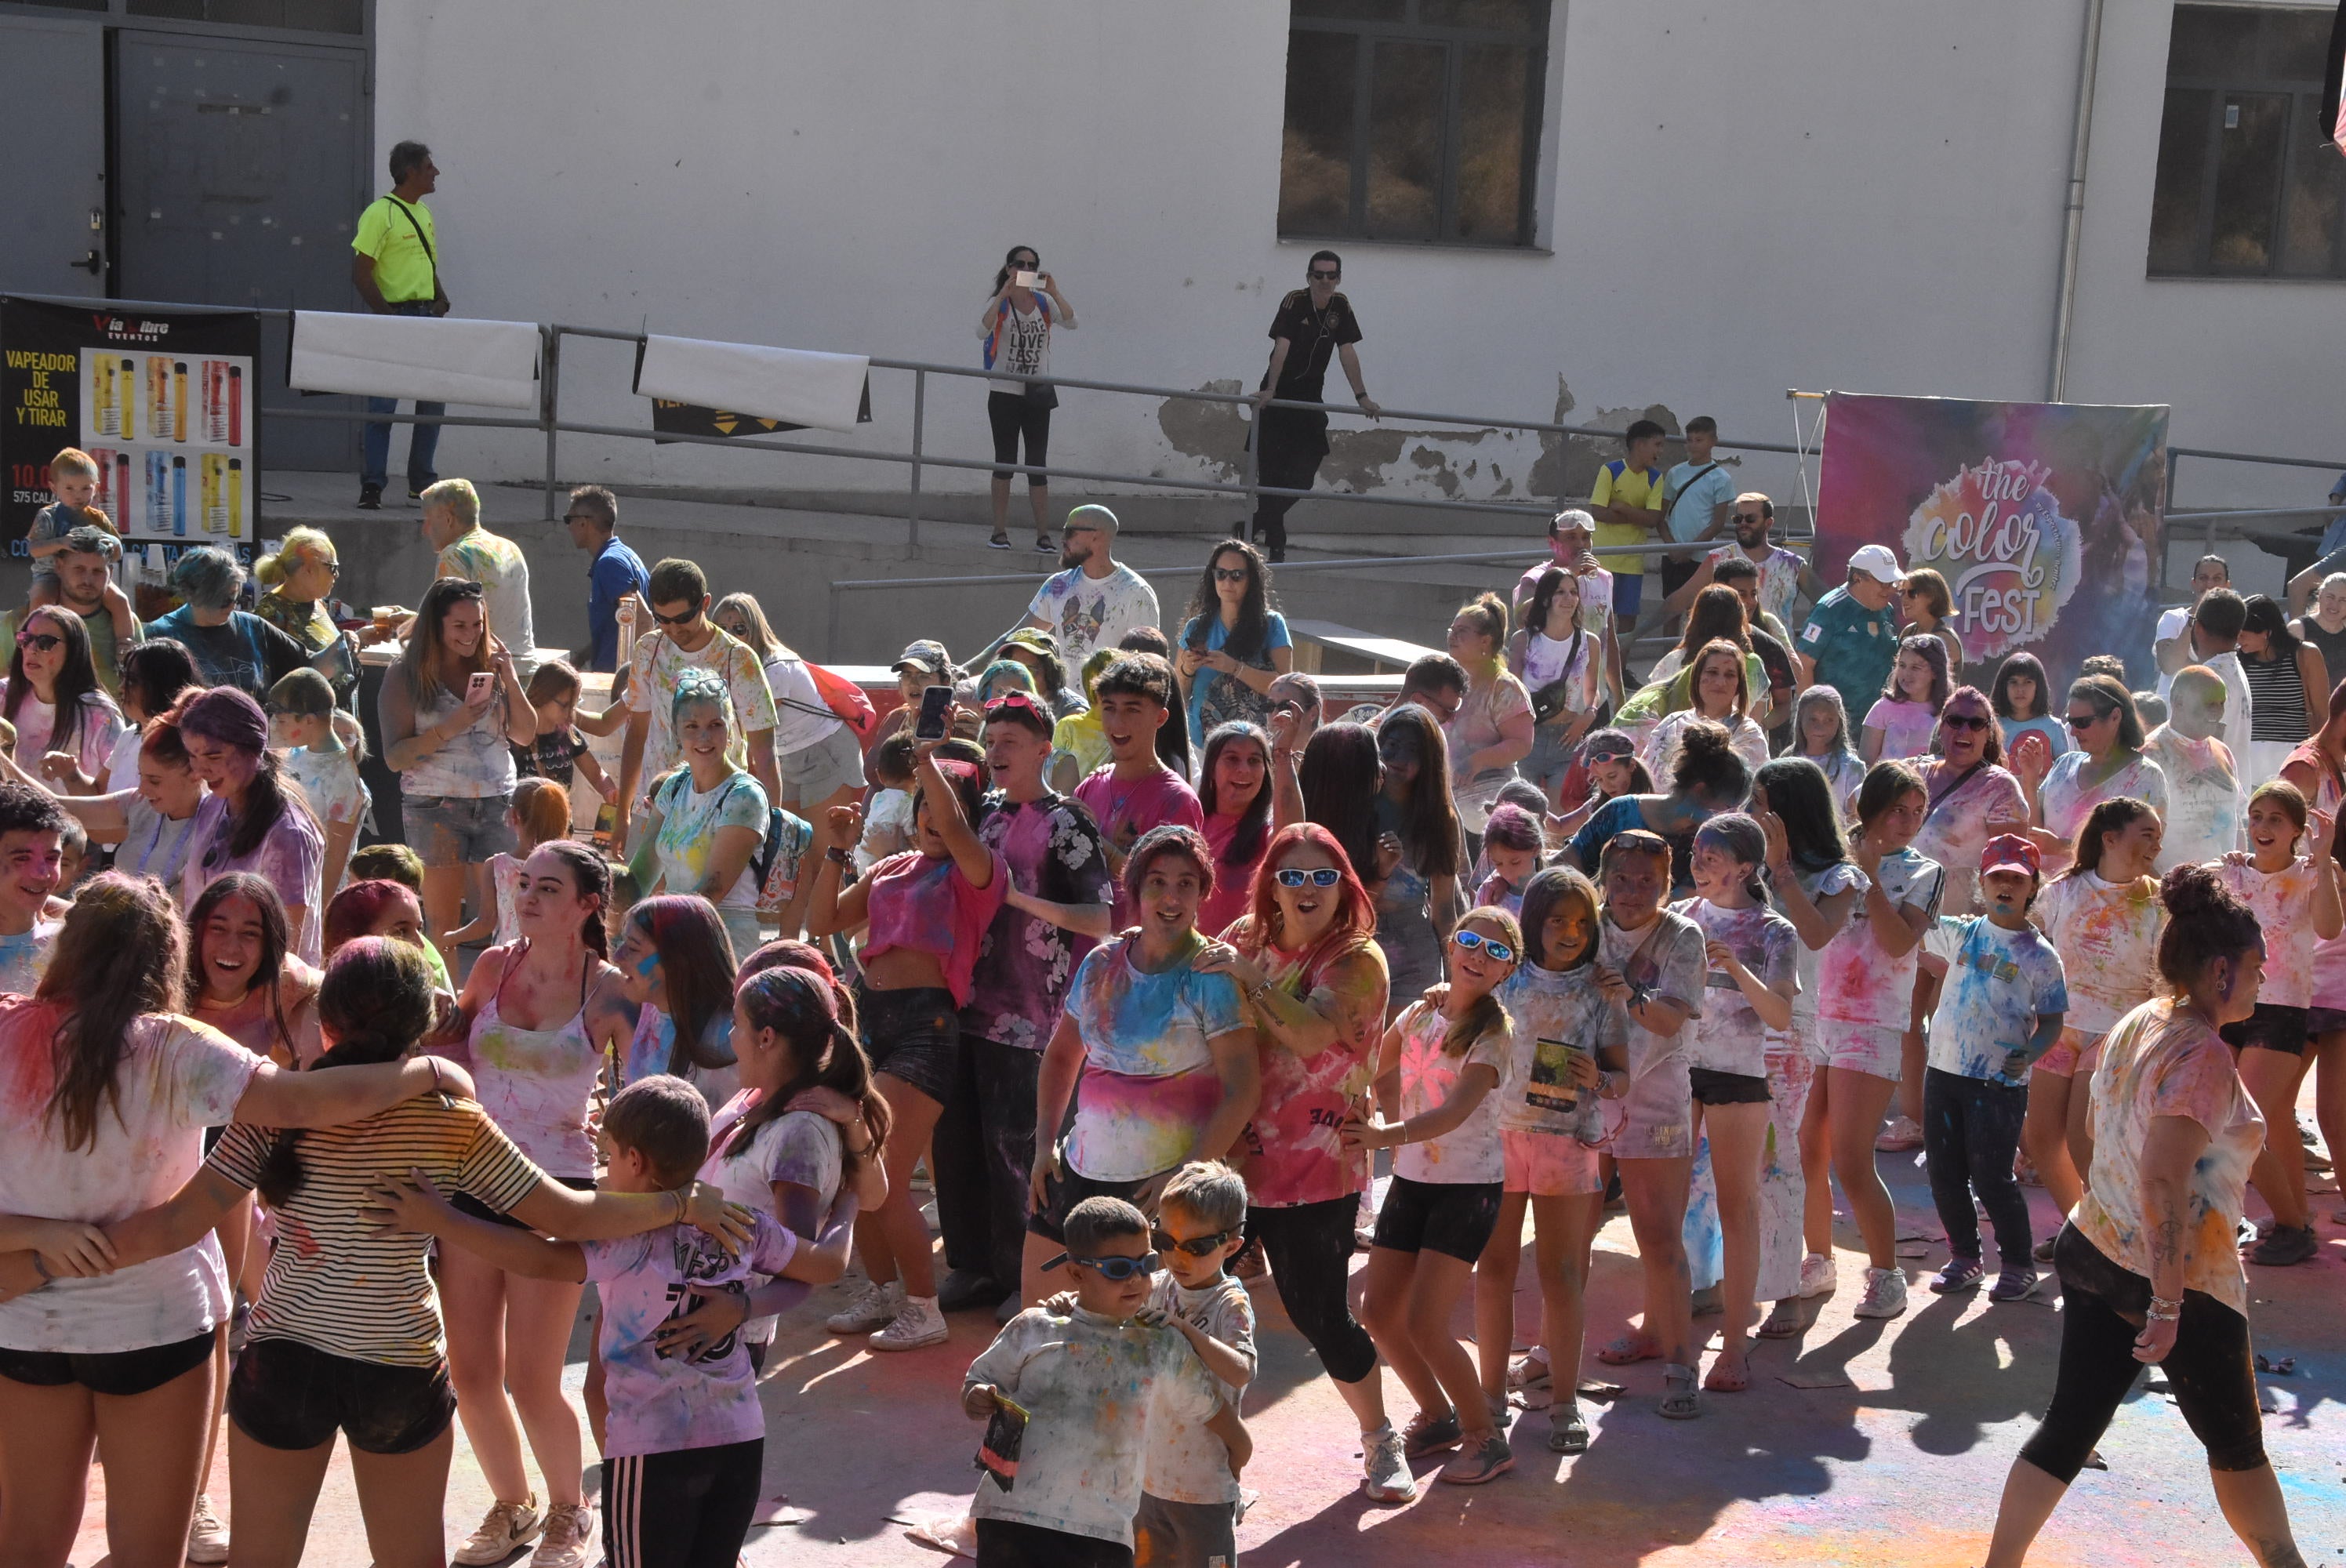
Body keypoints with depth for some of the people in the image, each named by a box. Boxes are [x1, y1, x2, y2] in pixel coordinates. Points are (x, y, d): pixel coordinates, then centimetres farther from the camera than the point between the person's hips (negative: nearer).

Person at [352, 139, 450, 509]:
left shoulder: (424, 214, 15)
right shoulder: (380, 214, -11)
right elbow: (360, 272, -14)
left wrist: (440, 301, 7)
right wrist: (386, 314, -20)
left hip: (427, 316, 8)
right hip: (396, 318, -8)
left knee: (433, 400, 9)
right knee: (384, 403, -6)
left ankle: (421, 482, 19)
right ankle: (372, 485, -2)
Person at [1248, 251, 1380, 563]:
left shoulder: (1341, 307, -2)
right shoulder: (1294, 302, -16)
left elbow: (1347, 353, -2)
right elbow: (1281, 347, -26)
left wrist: (1362, 397, -7)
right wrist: (1270, 390, -36)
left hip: (1310, 397, 5)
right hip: (1279, 396, -5)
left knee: (1304, 473, -1)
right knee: (1271, 471, -7)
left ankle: (1259, 525, 15)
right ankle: (1275, 542, 2)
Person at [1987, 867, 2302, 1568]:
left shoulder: (2133, 1027, 5)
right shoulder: (2202, 1055, -21)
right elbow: (2163, 1182, -27)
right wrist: (2167, 1304, -25)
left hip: (2095, 1250, 8)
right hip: (2177, 1276, -8)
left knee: (2070, 1423, 10)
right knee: (2236, 1442, 12)